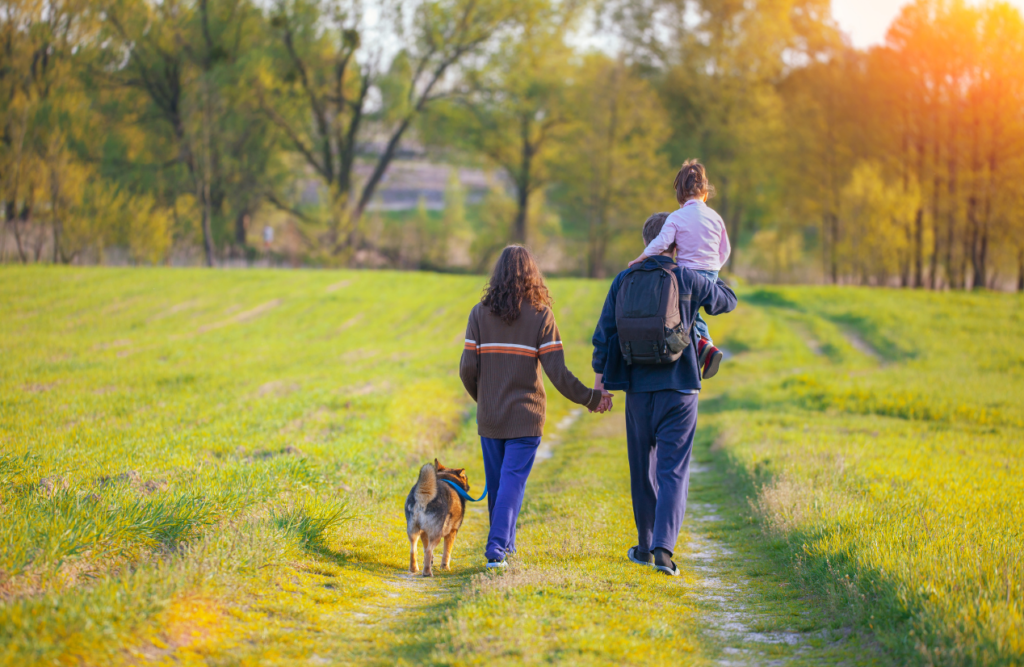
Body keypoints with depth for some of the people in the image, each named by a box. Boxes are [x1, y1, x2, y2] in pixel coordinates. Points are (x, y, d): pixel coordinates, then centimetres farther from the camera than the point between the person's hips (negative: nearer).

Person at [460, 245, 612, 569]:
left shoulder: (480, 313, -1)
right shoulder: (540, 315, -6)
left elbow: (467, 368, -3)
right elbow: (558, 372, -10)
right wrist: (589, 398, 2)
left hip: (489, 417, 3)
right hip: (525, 417, -2)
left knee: (496, 481, 15)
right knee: (513, 480, -1)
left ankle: (503, 542, 29)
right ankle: (498, 546, -13)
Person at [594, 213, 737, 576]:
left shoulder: (624, 280, 1)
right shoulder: (689, 280, -4)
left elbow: (604, 335, 2)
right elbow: (728, 300, 15)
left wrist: (599, 382, 12)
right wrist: (710, 273, 34)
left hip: (637, 387, 2)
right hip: (678, 387, -2)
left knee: (643, 470, 15)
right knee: (674, 471, -4)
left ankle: (645, 546, 25)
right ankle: (663, 548, -19)